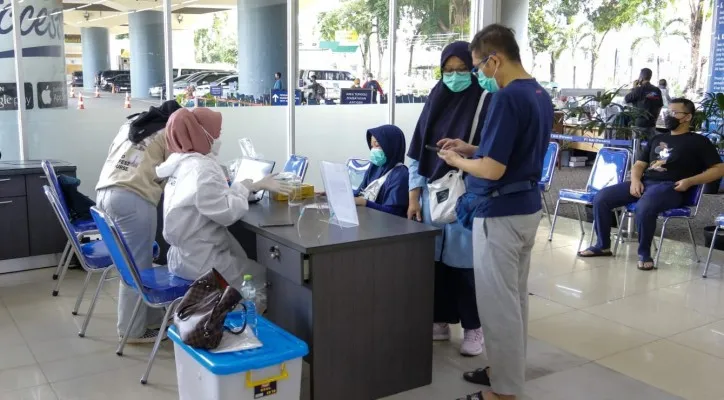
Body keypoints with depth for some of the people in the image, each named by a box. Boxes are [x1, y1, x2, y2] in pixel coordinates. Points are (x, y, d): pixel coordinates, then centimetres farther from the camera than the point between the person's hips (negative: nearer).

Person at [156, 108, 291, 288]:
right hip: (200, 262, -9)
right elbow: (227, 212, -25)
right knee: (264, 276, 5)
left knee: (252, 266, 18)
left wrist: (257, 185, 8)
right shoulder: (201, 169, -23)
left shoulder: (184, 163, 8)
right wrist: (243, 188, -9)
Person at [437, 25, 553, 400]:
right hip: (527, 208, 10)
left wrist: (456, 161, -6)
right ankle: (507, 369, 34)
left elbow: (492, 169, -24)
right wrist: (470, 148, 13)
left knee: (498, 303, 2)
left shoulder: (507, 98, -22)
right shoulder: (541, 95, 9)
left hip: (500, 215, -10)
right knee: (515, 297, 19)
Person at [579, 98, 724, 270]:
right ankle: (603, 245, 3)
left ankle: (644, 253, -18)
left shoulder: (699, 141, 9)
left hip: (670, 187, -6)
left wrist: (689, 181, -12)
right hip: (644, 183, 6)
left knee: (644, 207, -39)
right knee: (601, 198, -12)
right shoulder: (658, 139, 26)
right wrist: (635, 180, -1)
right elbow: (639, 165, 23)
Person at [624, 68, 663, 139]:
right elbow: (660, 107, 11)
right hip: (651, 124, 5)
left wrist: (634, 88, 8)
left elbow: (625, 100, -1)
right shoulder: (657, 91, 5)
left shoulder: (639, 89, -11)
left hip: (639, 124, -5)